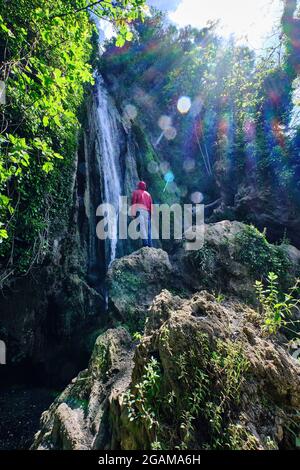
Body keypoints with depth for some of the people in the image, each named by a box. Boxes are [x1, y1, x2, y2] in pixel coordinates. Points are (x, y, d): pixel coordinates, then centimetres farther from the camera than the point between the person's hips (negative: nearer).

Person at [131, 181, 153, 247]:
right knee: (147, 228, 5)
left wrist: (133, 214, -4)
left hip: (139, 210, -4)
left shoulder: (136, 192, 13)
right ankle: (150, 244, 1)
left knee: (142, 227, -11)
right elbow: (151, 205, 17)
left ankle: (145, 243, -20)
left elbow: (133, 203, 1)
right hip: (147, 212, 4)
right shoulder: (148, 194, 26)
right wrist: (151, 214, 16)